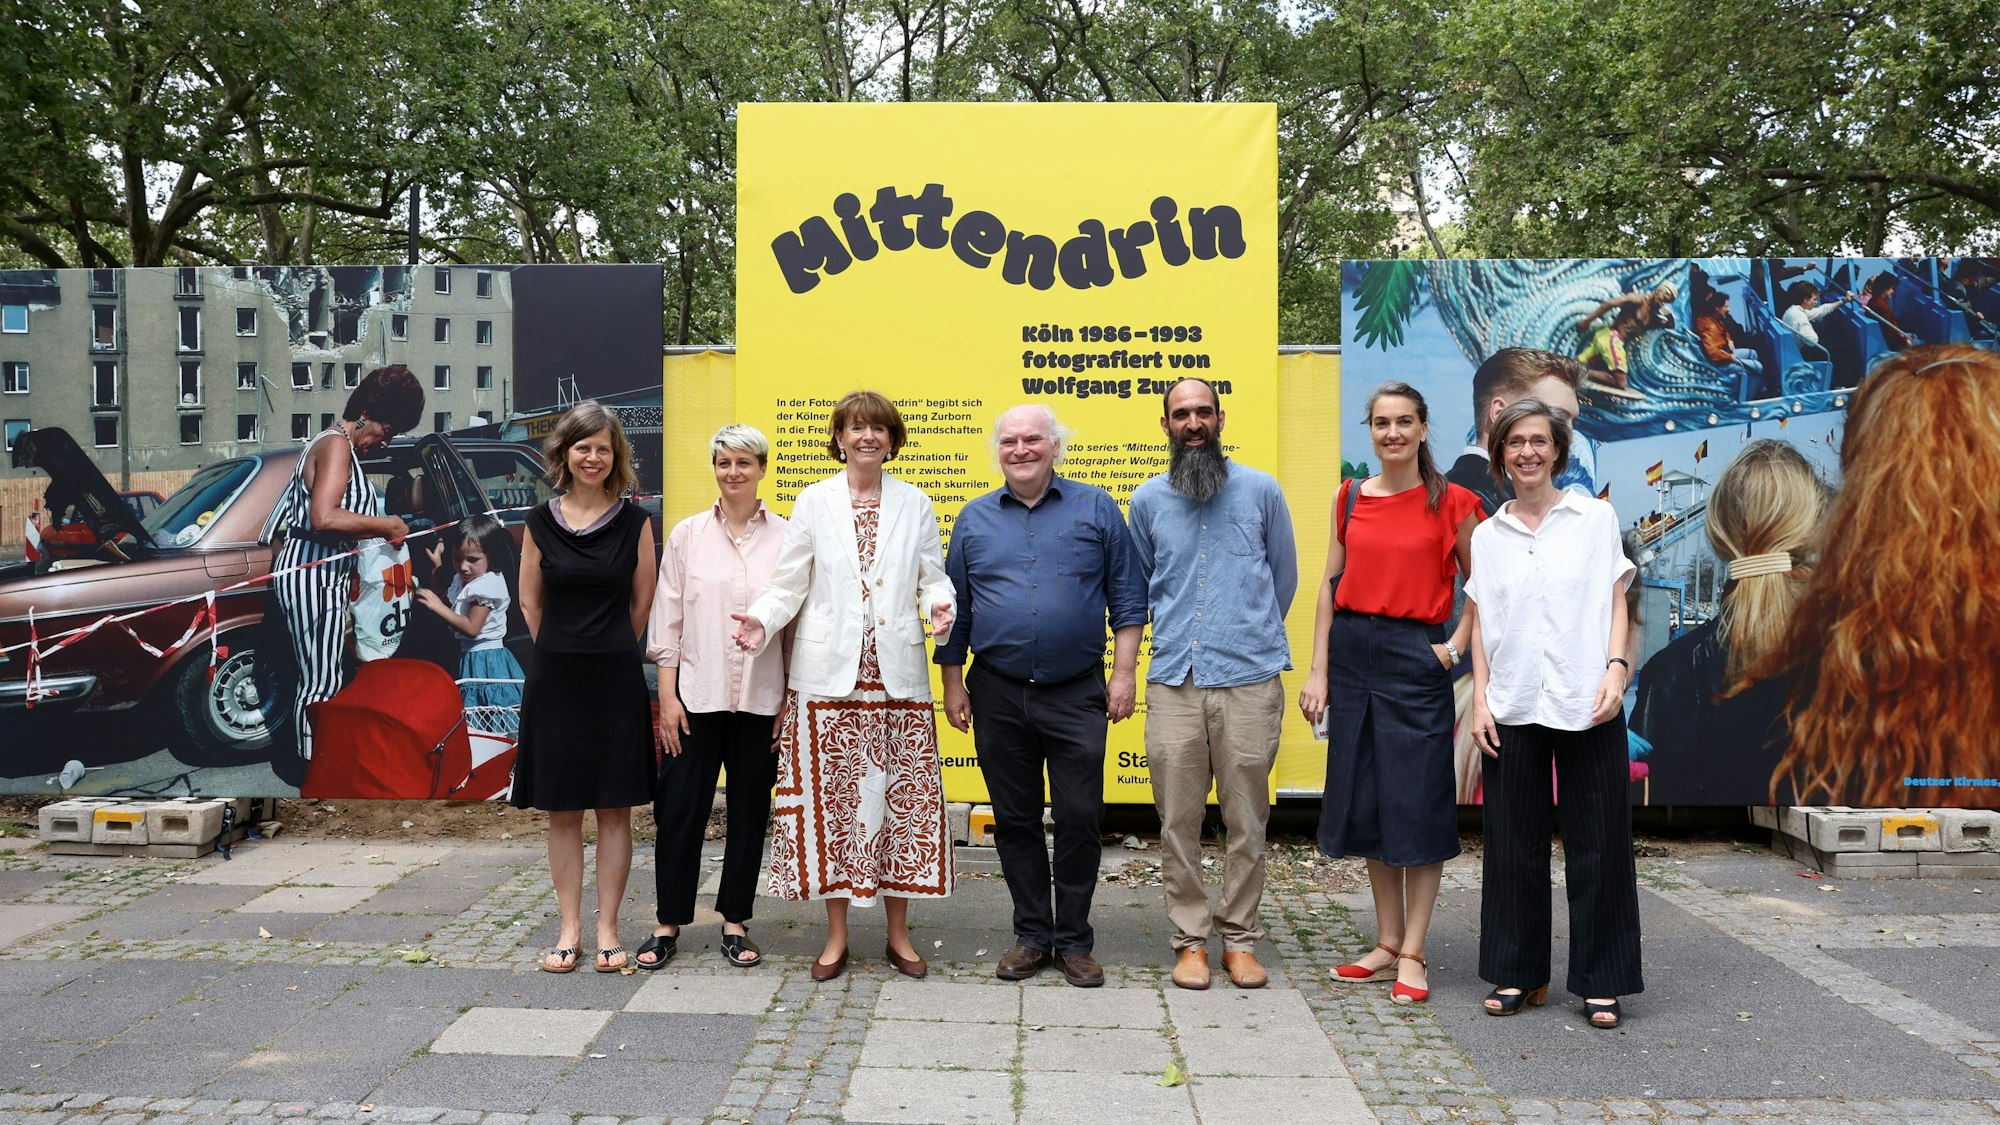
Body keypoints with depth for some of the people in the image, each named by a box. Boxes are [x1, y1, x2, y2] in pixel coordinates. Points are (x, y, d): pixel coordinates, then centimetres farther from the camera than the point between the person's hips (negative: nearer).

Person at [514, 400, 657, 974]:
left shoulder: (634, 521, -1)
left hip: (616, 679, -1)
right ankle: (570, 928, 17)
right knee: (562, 811, 7)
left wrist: (608, 653, 9)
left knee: (614, 809, 4)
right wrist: (564, 653, 11)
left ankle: (607, 928, 13)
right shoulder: (541, 522, 2)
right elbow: (530, 601, 10)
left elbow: (642, 602, 5)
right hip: (555, 679, 1)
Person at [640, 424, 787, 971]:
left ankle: (735, 922, 23)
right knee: (679, 809, 3)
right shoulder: (687, 534, 4)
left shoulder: (785, 537, 1)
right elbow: (667, 619, 4)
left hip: (761, 698, 0)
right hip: (696, 695, 0)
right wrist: (668, 695, -2)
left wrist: (792, 700, -1)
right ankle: (669, 922, 19)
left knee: (749, 812, 9)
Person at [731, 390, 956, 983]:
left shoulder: (914, 504, 10)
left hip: (897, 674, 1)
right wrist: (761, 621, -14)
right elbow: (789, 582, 4)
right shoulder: (813, 502, 7)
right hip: (829, 675, -1)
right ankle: (836, 935, 16)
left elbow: (933, 577, 7)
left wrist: (940, 606, -15)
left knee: (902, 796, 3)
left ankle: (898, 932, 16)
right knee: (831, 798, 3)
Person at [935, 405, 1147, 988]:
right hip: (998, 695, 2)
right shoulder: (975, 519, 8)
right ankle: (1032, 935, 21)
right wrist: (953, 683, 8)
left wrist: (1125, 671, -4)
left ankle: (1074, 940, 15)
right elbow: (955, 608, 12)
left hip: (1077, 693, -2)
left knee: (1079, 819, 1)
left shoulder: (1096, 508, 3)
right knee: (1015, 820, 9)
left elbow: (1127, 596, 3)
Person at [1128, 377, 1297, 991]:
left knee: (1246, 820, 4)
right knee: (1178, 820, 3)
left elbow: (1284, 576, 16)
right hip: (1173, 682, 1)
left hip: (1250, 678, -1)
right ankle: (1190, 939, 16)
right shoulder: (1147, 499, 9)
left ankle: (1239, 938, 17)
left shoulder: (1261, 490, 5)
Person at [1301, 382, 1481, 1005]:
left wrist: (1456, 646, -8)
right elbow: (1330, 583, 10)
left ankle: (1412, 954, 9)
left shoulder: (1451, 502, -1)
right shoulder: (1351, 498, 9)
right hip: (1353, 652, 4)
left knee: (1419, 805, -1)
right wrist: (1318, 669, 5)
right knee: (1366, 802, 9)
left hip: (1415, 656, -4)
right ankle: (1388, 943, 21)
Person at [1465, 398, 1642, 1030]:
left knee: (1597, 845, 2)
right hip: (1512, 710, 2)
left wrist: (1616, 669, -10)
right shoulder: (1487, 535, 9)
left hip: (1587, 707, -2)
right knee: (1515, 845, 7)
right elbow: (1480, 623, 10)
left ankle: (1602, 983, 13)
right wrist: (1480, 699, 2)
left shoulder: (1595, 518, 5)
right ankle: (1518, 973, 19)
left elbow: (1615, 602, 4)